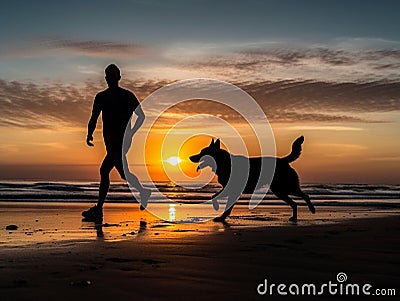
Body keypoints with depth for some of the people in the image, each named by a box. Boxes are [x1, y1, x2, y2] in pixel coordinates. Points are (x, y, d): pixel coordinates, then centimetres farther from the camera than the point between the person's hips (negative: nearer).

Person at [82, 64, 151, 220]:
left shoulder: (128, 96, -2)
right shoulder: (101, 97, 12)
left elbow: (141, 116, 2)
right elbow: (94, 118, 13)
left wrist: (130, 133, -10)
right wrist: (90, 134, -3)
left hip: (122, 140, -6)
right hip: (110, 141, 6)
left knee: (104, 170, -15)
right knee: (124, 173, 8)